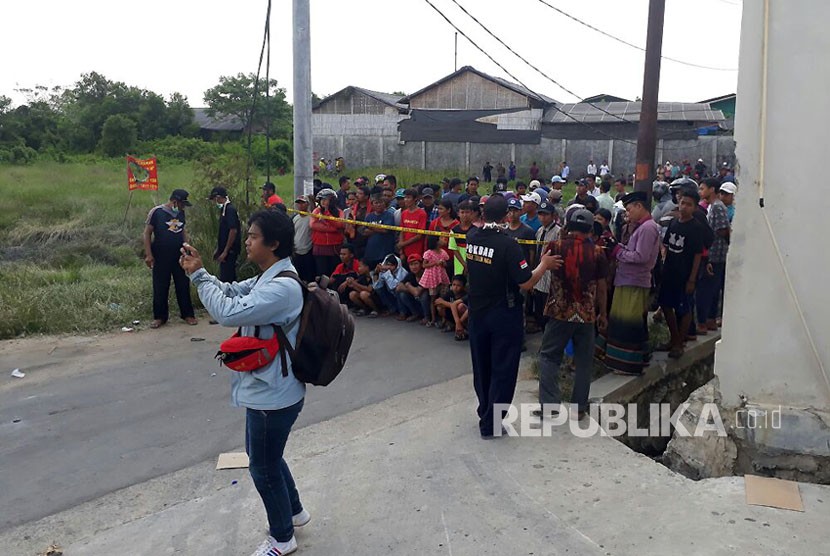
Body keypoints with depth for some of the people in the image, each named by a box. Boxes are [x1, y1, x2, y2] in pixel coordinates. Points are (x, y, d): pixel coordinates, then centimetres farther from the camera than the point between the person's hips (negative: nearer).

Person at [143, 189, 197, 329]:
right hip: (161, 257, -4)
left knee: (183, 286, 8)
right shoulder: (157, 212, -10)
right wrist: (148, 254, -13)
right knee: (160, 288, 5)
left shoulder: (181, 213, 6)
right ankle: (159, 317, 16)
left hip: (179, 256, 4)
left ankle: (187, 314, 19)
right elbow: (147, 233, -8)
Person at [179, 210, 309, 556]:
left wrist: (198, 275, -19)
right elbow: (233, 293, 9)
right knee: (264, 456, 27)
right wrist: (198, 271, -6)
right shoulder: (270, 278, 6)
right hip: (266, 390, 10)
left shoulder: (282, 287, -28)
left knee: (263, 468, 9)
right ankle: (294, 511, 47)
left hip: (272, 396, -10)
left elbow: (228, 312, -31)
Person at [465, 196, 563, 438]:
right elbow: (526, 283, -20)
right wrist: (544, 264, -5)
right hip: (504, 317, -6)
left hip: (477, 313, 6)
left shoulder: (472, 240, -3)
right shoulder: (508, 245, -21)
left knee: (481, 367, 19)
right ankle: (491, 424, 11)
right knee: (502, 370, 6)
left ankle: (485, 412, 34)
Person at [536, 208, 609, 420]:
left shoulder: (555, 246, -6)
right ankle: (579, 407, 17)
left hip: (560, 312, -1)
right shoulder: (597, 252, -5)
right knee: (583, 361, 12)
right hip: (587, 314, 1)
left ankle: (549, 403, 4)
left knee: (549, 356, 10)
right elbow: (601, 286, 1)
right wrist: (603, 313, 13)